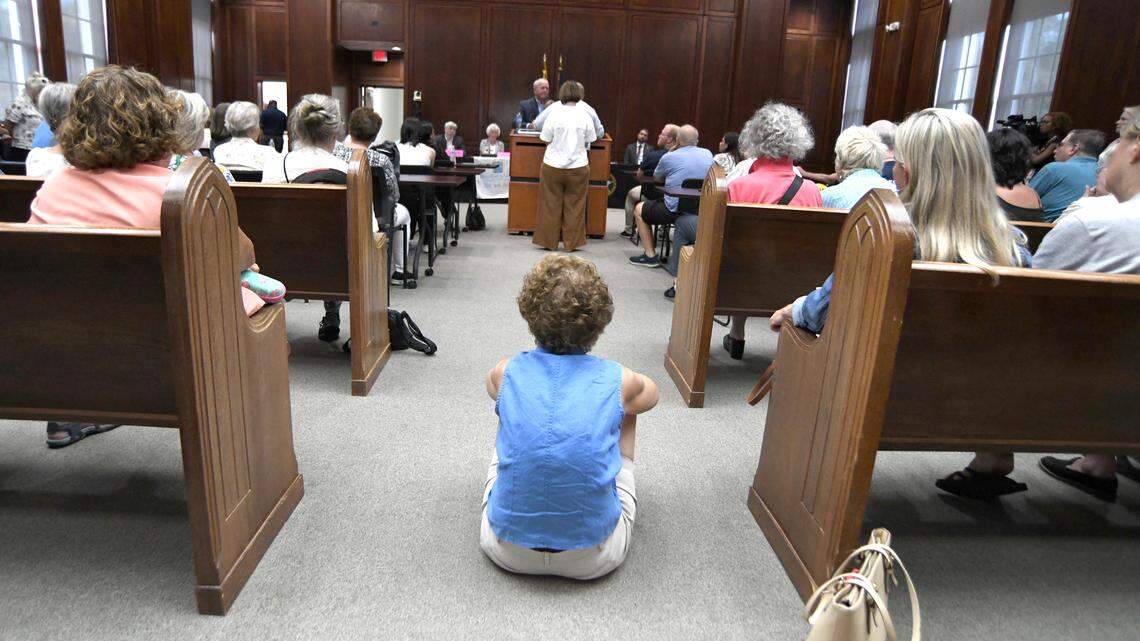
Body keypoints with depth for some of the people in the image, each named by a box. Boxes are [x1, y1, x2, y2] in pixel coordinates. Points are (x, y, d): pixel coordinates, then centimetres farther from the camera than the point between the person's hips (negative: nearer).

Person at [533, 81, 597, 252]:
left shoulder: (554, 113, -7)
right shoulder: (585, 115, -4)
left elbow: (546, 140, -2)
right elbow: (589, 141, 4)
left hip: (553, 166, 0)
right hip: (578, 167, 1)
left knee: (551, 204, 9)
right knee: (574, 206, 8)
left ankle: (549, 241, 15)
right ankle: (571, 243, 13)